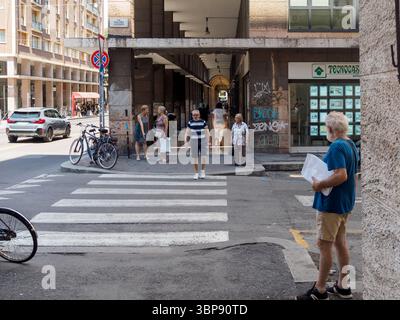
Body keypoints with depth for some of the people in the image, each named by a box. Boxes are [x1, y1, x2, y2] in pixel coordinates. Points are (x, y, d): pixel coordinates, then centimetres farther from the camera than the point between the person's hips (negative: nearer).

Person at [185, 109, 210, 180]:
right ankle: (196, 173, 12)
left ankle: (203, 172, 10)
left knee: (203, 157, -9)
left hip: (203, 141, -1)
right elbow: (187, 132, 5)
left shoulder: (203, 122, 2)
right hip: (194, 142, 1)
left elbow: (207, 133, 5)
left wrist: (207, 141, -1)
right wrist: (185, 140, -9)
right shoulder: (190, 123, 4)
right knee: (194, 158, 1)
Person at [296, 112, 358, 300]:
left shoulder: (337, 147, -20)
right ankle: (343, 286, 25)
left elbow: (341, 175, -31)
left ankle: (320, 291, 4)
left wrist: (320, 185, -20)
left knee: (324, 245, -3)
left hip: (331, 204, -10)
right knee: (340, 242, 17)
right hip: (346, 203, 10)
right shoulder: (351, 145, 11)